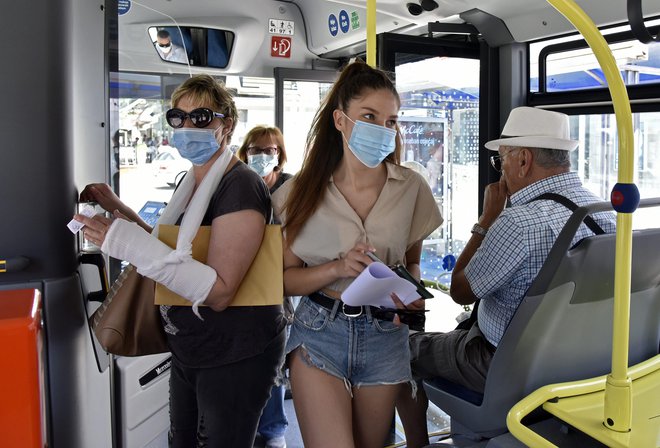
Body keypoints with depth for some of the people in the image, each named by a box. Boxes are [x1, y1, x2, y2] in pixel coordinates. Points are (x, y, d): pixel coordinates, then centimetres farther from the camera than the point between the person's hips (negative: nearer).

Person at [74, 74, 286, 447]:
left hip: (235, 356, -9)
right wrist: (118, 209, 8)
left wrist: (129, 242, -32)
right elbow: (173, 249, 17)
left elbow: (219, 292, -27)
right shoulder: (192, 182, 7)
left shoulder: (241, 186, -21)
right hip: (190, 349, 9)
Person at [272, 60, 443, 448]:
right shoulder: (304, 191, -5)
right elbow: (285, 278, -3)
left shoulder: (412, 188, -1)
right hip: (319, 333, -2)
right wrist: (338, 268, -20)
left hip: (385, 336, 2)